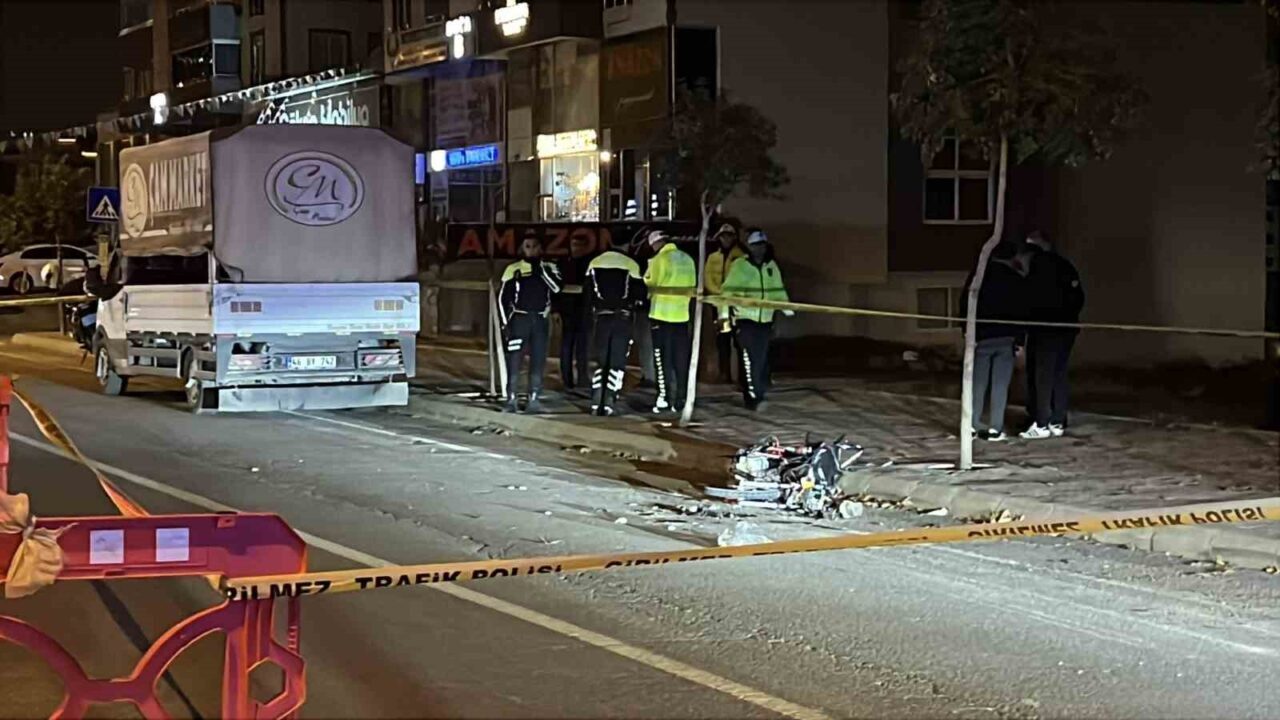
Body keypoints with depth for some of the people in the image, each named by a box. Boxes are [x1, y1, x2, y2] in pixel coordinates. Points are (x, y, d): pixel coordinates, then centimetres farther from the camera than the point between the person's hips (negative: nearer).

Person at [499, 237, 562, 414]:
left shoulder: (548, 268, 7)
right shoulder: (513, 269, 2)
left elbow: (557, 288, -11)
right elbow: (503, 297, 2)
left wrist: (540, 268, -13)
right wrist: (505, 322, -4)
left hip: (540, 320, 2)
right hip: (519, 319, -2)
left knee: (538, 361, 2)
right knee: (514, 360, -5)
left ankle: (534, 400, 8)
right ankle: (511, 400, -1)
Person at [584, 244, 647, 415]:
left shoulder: (595, 263, 10)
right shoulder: (631, 265, 0)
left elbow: (586, 293, 8)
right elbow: (640, 295, -3)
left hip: (601, 317, 3)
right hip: (623, 317, -3)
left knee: (601, 360, 9)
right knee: (617, 361, 1)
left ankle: (596, 403, 0)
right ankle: (608, 403, -8)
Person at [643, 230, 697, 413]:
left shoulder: (659, 260, -10)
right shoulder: (688, 259, 7)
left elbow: (650, 285, -7)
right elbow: (692, 287, 11)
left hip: (662, 314, -5)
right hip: (682, 314, 5)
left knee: (663, 360, 1)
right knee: (681, 361, 9)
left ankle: (665, 398, -2)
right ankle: (680, 399, 11)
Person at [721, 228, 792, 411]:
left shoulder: (771, 266, 9)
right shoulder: (739, 266, -5)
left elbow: (778, 290, 14)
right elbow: (727, 291, -6)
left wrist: (786, 308, 2)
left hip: (765, 320, 5)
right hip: (745, 319, -5)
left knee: (762, 359, 6)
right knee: (750, 359, -11)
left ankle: (757, 394, 17)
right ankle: (754, 397, -8)